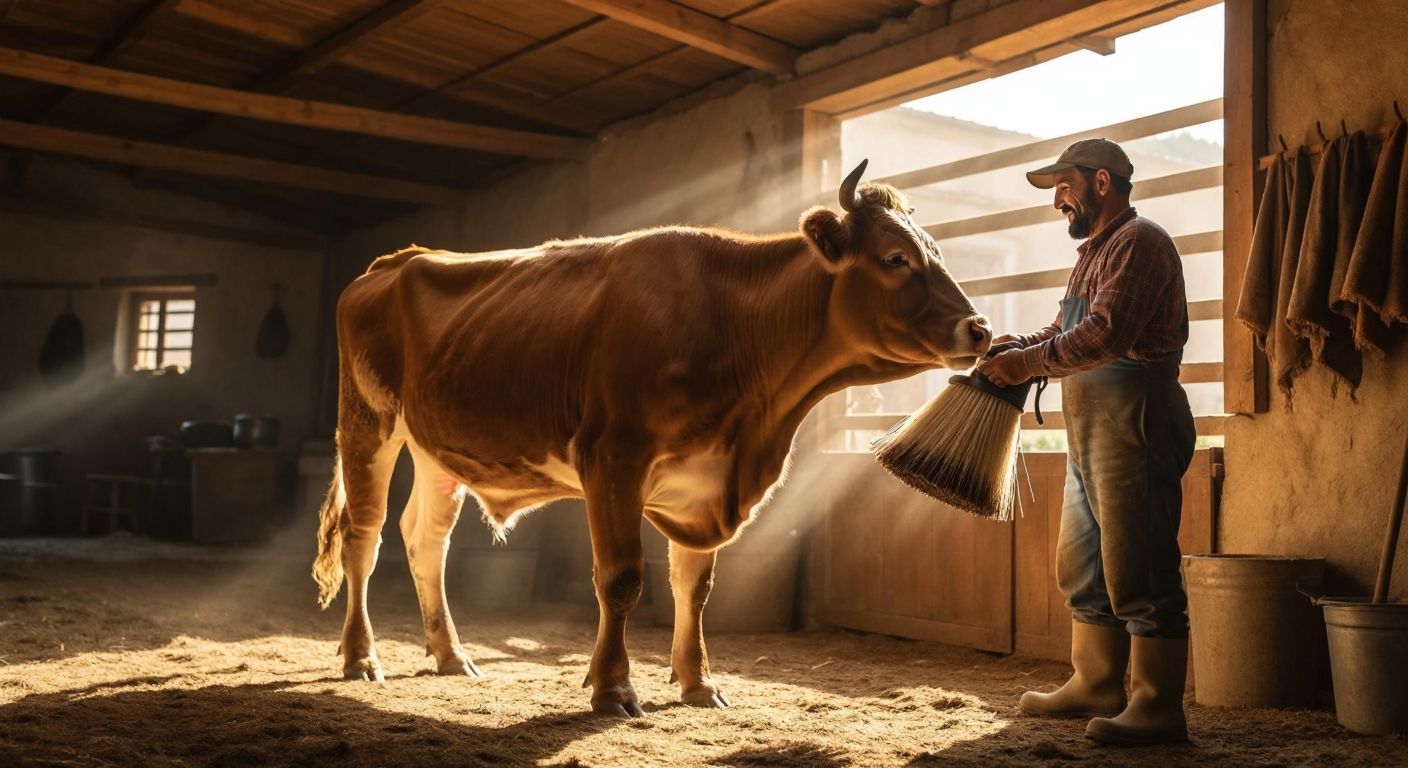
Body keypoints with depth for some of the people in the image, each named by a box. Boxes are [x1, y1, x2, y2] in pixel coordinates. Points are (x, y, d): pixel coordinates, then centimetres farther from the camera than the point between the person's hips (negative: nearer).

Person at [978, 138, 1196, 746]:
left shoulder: (1139, 241, -9)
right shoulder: (1095, 251, 24)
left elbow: (1105, 333, -22)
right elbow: (1066, 330, 22)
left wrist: (1027, 363, -17)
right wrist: (1016, 345, 3)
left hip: (1133, 421, -11)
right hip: (1090, 428, 11)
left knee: (1137, 566, -9)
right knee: (1083, 565, 14)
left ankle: (1158, 708, -3)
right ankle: (1095, 686, 24)